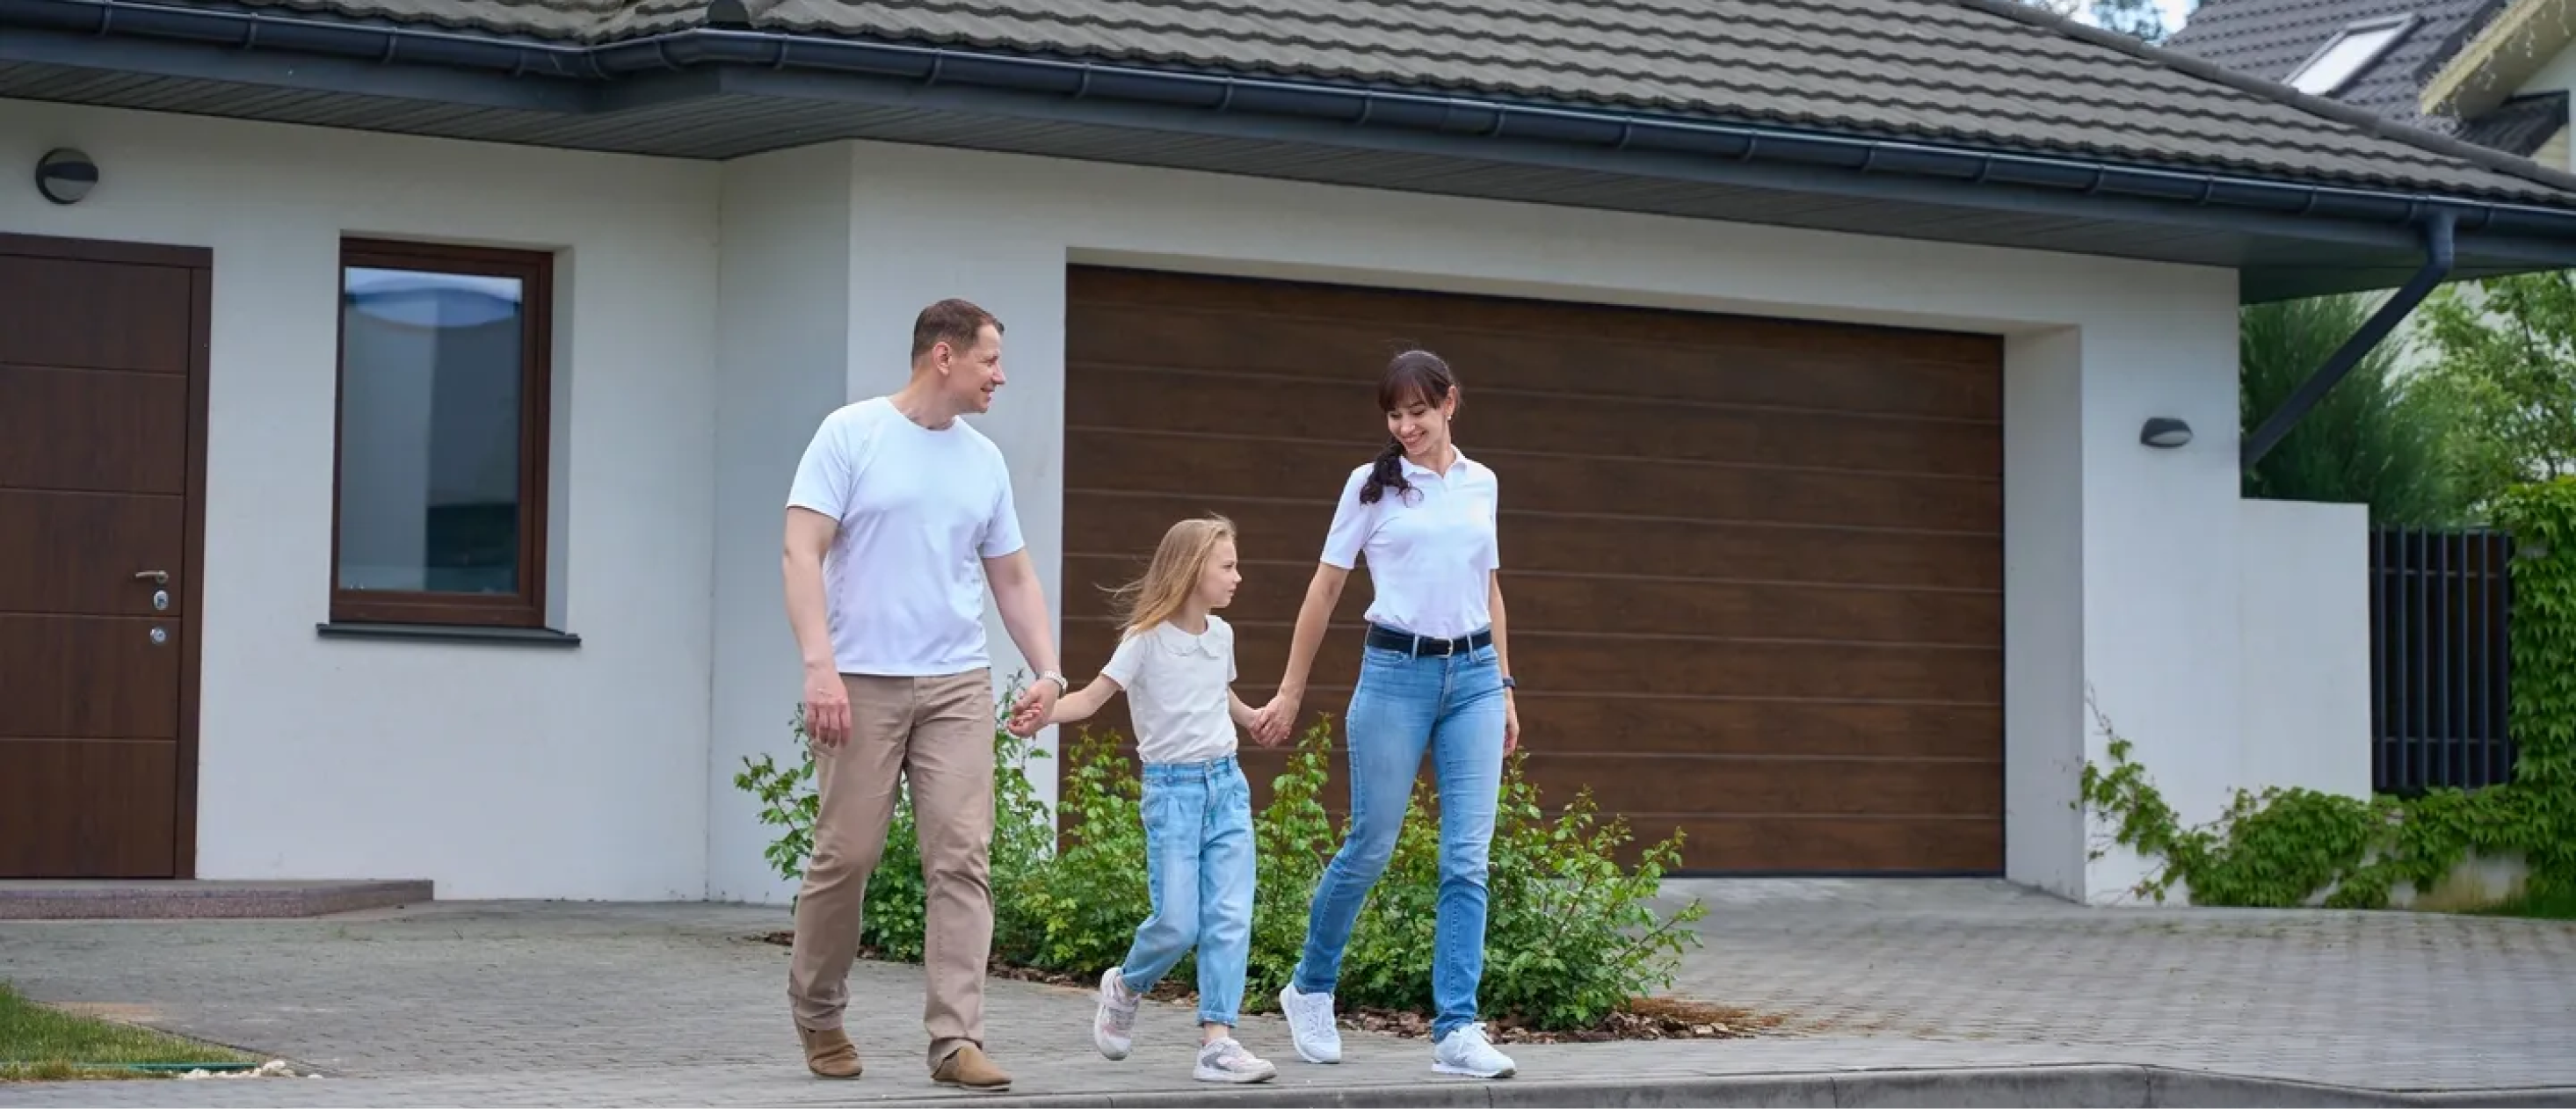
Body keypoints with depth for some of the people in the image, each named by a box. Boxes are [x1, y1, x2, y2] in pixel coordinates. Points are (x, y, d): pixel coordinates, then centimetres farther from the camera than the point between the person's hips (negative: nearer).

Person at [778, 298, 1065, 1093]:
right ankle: (818, 1015, 22)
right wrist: (819, 664, -19)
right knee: (846, 855, 0)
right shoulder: (851, 435, -3)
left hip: (957, 685, 4)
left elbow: (1014, 579, 19)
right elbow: (803, 552, -9)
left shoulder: (984, 460, 12)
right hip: (862, 683, -4)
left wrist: (1047, 672, 8)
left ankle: (956, 1040, -6)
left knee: (962, 858, -6)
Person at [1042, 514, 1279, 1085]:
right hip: (1173, 787, -5)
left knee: (1230, 917, -5)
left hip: (1227, 785, 5)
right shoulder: (1146, 638, -9)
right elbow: (1093, 697, -16)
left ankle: (1217, 1041, -6)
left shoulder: (1221, 635, 9)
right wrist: (1044, 713, -34)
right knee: (1177, 922, -7)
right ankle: (1125, 987, 23)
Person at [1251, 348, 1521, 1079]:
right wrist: (1289, 693, 2)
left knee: (1467, 859, -5)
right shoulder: (1372, 485, 0)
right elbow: (1326, 589, 2)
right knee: (1370, 848, 3)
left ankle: (1456, 1031, -4)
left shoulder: (1480, 485, 10)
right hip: (1396, 670, -3)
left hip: (1472, 673, 3)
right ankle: (1310, 989, 26)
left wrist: (1504, 687, 16)